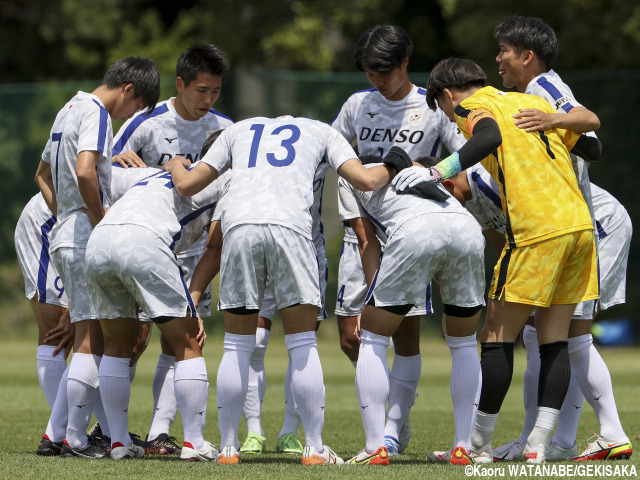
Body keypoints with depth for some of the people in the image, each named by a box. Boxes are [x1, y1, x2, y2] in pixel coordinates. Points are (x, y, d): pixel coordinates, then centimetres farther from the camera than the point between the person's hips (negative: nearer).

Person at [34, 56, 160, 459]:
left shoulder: (71, 108, 20)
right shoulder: (96, 113, -10)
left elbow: (43, 174, 29)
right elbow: (85, 172, -26)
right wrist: (103, 222, -15)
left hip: (65, 235, 10)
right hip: (87, 240, -10)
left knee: (93, 337, 11)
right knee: (92, 338, -9)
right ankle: (75, 438, -12)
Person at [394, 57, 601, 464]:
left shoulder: (473, 107, 3)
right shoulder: (533, 102, 22)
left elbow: (489, 137, -21)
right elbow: (593, 148, 23)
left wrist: (439, 171, -24)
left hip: (537, 232, -7)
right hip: (580, 223, 7)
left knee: (498, 338, 2)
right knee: (554, 340, 8)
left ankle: (480, 444, 6)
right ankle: (539, 443, 3)